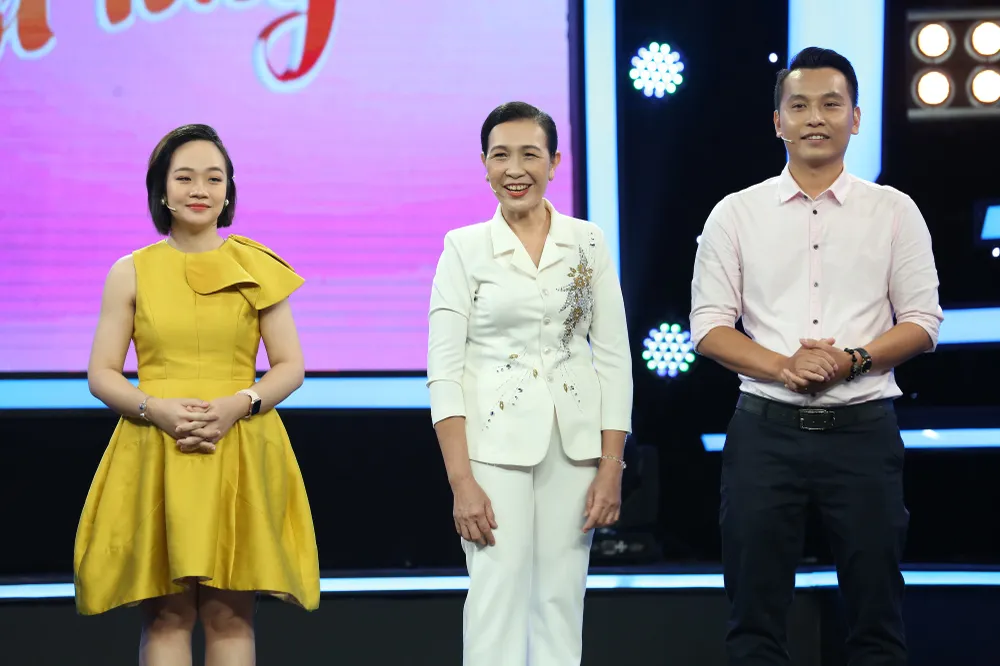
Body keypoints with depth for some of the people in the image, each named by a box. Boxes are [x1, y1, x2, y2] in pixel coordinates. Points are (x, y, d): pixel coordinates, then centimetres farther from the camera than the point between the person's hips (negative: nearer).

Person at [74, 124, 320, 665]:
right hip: (153, 457, 0)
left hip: (241, 453, 0)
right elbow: (101, 374, 6)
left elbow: (291, 367, 5)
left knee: (230, 616, -1)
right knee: (165, 616, -1)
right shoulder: (131, 272, 7)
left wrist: (239, 405, -13)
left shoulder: (257, 269, 6)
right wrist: (157, 408, -13)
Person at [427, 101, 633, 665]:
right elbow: (443, 369, -4)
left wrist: (612, 468, -3)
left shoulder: (588, 242, 5)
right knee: (497, 606, -6)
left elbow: (613, 357, 5)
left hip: (575, 443, 2)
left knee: (561, 604, 5)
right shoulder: (465, 247, 0)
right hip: (495, 443, -2)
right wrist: (462, 480, -12)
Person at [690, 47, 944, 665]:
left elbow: (923, 323, 3)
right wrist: (783, 366, -14)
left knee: (877, 613, 5)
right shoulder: (736, 214, 5)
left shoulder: (894, 212, 5)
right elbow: (710, 326, 2)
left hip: (863, 428, 0)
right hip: (767, 428, 0)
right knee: (755, 615, 6)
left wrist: (852, 359, -14)